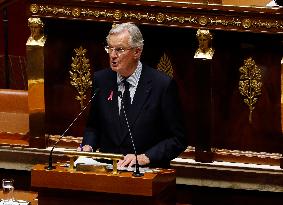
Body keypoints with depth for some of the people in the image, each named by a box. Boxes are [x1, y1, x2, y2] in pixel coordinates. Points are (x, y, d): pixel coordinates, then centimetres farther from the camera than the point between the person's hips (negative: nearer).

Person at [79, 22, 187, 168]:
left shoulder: (162, 85, -5)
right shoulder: (101, 80, 9)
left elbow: (178, 139, -3)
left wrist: (144, 158, -14)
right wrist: (88, 147, 1)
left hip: (147, 172, -2)